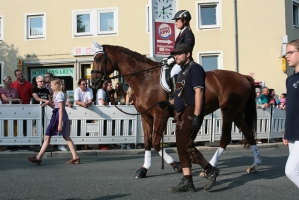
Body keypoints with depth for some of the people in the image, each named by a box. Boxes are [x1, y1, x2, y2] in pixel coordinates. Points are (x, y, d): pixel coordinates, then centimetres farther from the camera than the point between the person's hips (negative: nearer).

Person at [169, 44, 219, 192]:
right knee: (181, 147, 6)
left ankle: (210, 170, 4)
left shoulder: (194, 68, -8)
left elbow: (198, 92, -18)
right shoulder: (183, 71, 20)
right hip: (181, 113, 10)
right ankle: (187, 182, 11)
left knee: (185, 145, -13)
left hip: (190, 113, -10)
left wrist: (196, 116, -25)